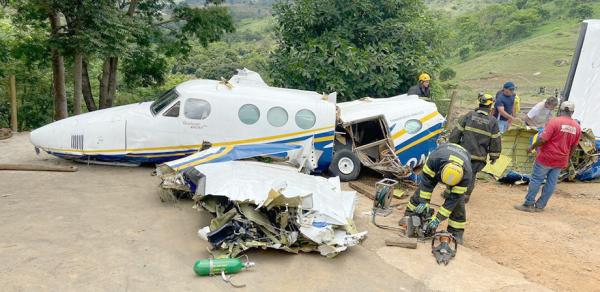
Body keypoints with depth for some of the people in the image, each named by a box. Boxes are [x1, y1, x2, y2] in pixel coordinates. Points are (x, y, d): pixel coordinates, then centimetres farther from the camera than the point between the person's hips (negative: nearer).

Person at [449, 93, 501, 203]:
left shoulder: (469, 115, -3)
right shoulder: (493, 121, 0)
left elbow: (456, 132, -2)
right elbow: (496, 140, 4)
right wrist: (494, 155, 15)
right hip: (479, 155, 1)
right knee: (471, 174, 12)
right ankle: (466, 195, 12)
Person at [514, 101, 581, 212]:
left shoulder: (554, 122, -15)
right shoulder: (577, 127, 4)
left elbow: (542, 140, -19)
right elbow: (573, 147, 11)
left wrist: (531, 147, -4)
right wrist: (567, 160, 21)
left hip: (546, 158, -6)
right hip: (561, 161, 6)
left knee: (536, 180, 3)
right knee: (551, 183, 10)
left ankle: (529, 204, 7)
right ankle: (540, 206, 17)